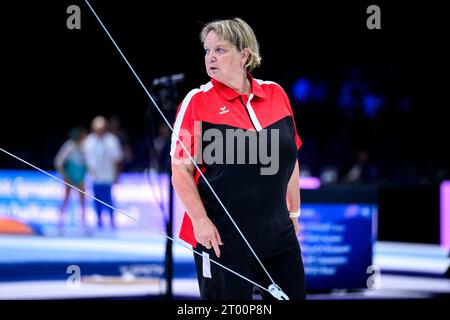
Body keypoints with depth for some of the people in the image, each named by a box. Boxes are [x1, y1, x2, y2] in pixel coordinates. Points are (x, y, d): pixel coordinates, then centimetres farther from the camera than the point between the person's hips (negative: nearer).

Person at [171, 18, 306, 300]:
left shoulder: (276, 94, 6)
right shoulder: (197, 101, -4)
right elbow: (181, 169, -6)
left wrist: (294, 213, 17)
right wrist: (200, 220, -15)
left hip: (280, 233, 4)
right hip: (221, 238, -4)